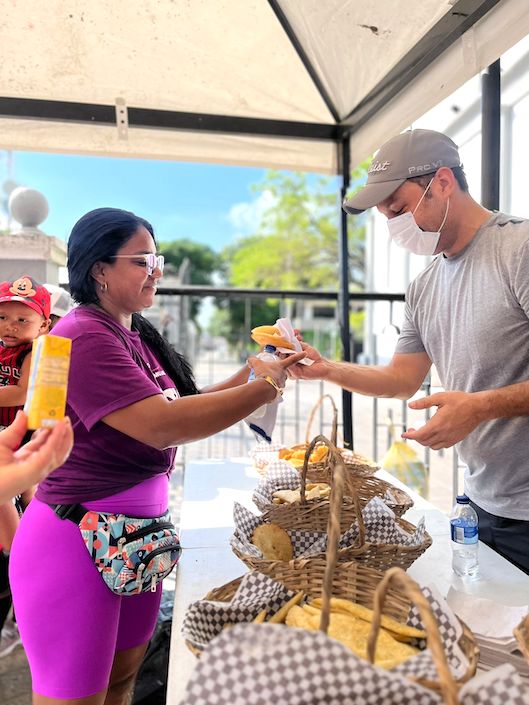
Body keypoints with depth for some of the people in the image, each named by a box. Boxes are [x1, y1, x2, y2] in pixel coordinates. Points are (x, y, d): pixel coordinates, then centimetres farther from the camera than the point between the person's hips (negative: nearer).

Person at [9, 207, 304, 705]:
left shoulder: (136, 336, 8)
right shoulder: (82, 337, -19)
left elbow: (184, 405, 13)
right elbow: (161, 424, -28)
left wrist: (248, 375, 0)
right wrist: (264, 388, -21)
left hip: (140, 530, 8)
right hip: (77, 539, -8)